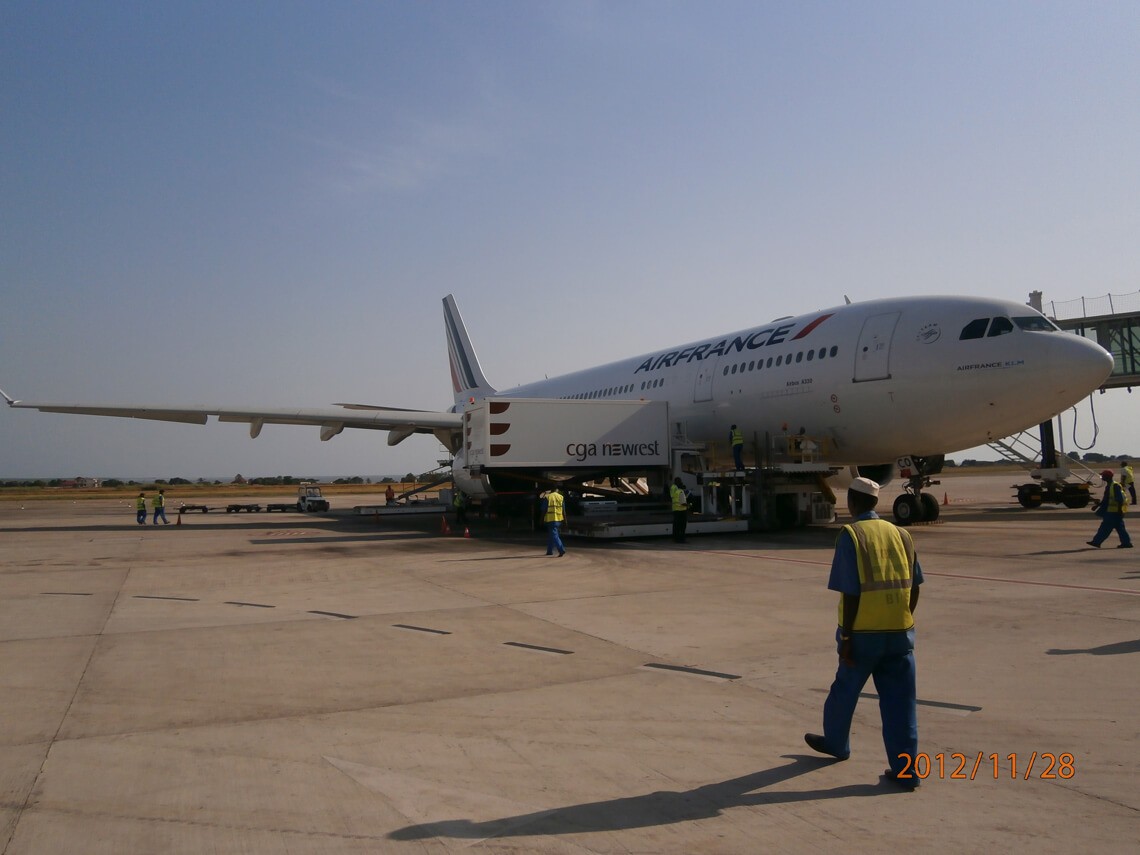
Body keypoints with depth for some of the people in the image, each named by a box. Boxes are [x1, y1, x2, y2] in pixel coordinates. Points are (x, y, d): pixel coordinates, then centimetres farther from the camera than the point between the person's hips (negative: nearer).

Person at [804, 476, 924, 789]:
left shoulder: (851, 535, -11)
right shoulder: (901, 534, 6)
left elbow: (851, 593, -15)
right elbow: (914, 588, 9)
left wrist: (845, 637, -10)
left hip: (864, 632, -4)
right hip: (900, 631, 4)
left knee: (845, 689, 17)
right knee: (900, 700, 8)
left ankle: (835, 742, 37)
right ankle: (905, 769, 9)